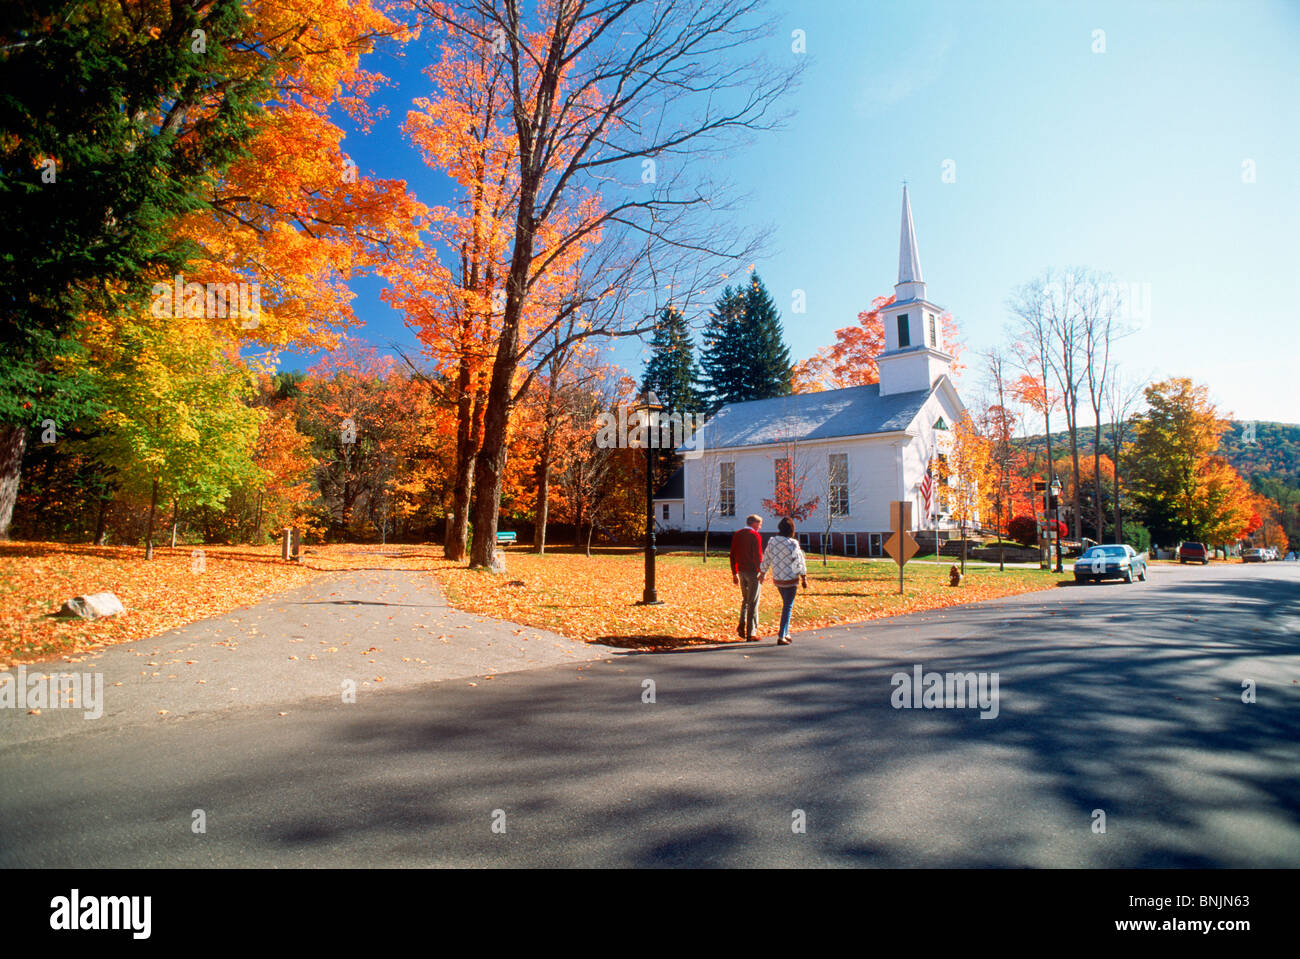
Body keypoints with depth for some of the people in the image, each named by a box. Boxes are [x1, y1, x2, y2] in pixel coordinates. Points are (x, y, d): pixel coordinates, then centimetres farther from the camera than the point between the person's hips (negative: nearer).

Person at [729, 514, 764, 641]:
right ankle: (750, 633, 4)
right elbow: (758, 556, -17)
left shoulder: (736, 534, 9)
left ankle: (742, 626, 5)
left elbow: (733, 555, 11)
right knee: (753, 602, 1)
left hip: (741, 571, 6)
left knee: (745, 600, 20)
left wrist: (734, 573, 15)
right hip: (753, 571, -6)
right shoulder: (755, 535, -11)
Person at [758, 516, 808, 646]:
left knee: (786, 605, 22)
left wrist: (762, 574, 21)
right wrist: (804, 579, 0)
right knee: (788, 608, 3)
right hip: (791, 580, -5)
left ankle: (786, 633, 26)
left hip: (777, 579, 5)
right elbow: (800, 563, -12)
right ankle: (781, 637, 1)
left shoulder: (772, 542, -3)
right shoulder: (792, 544, -18)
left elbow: (766, 560, 7)